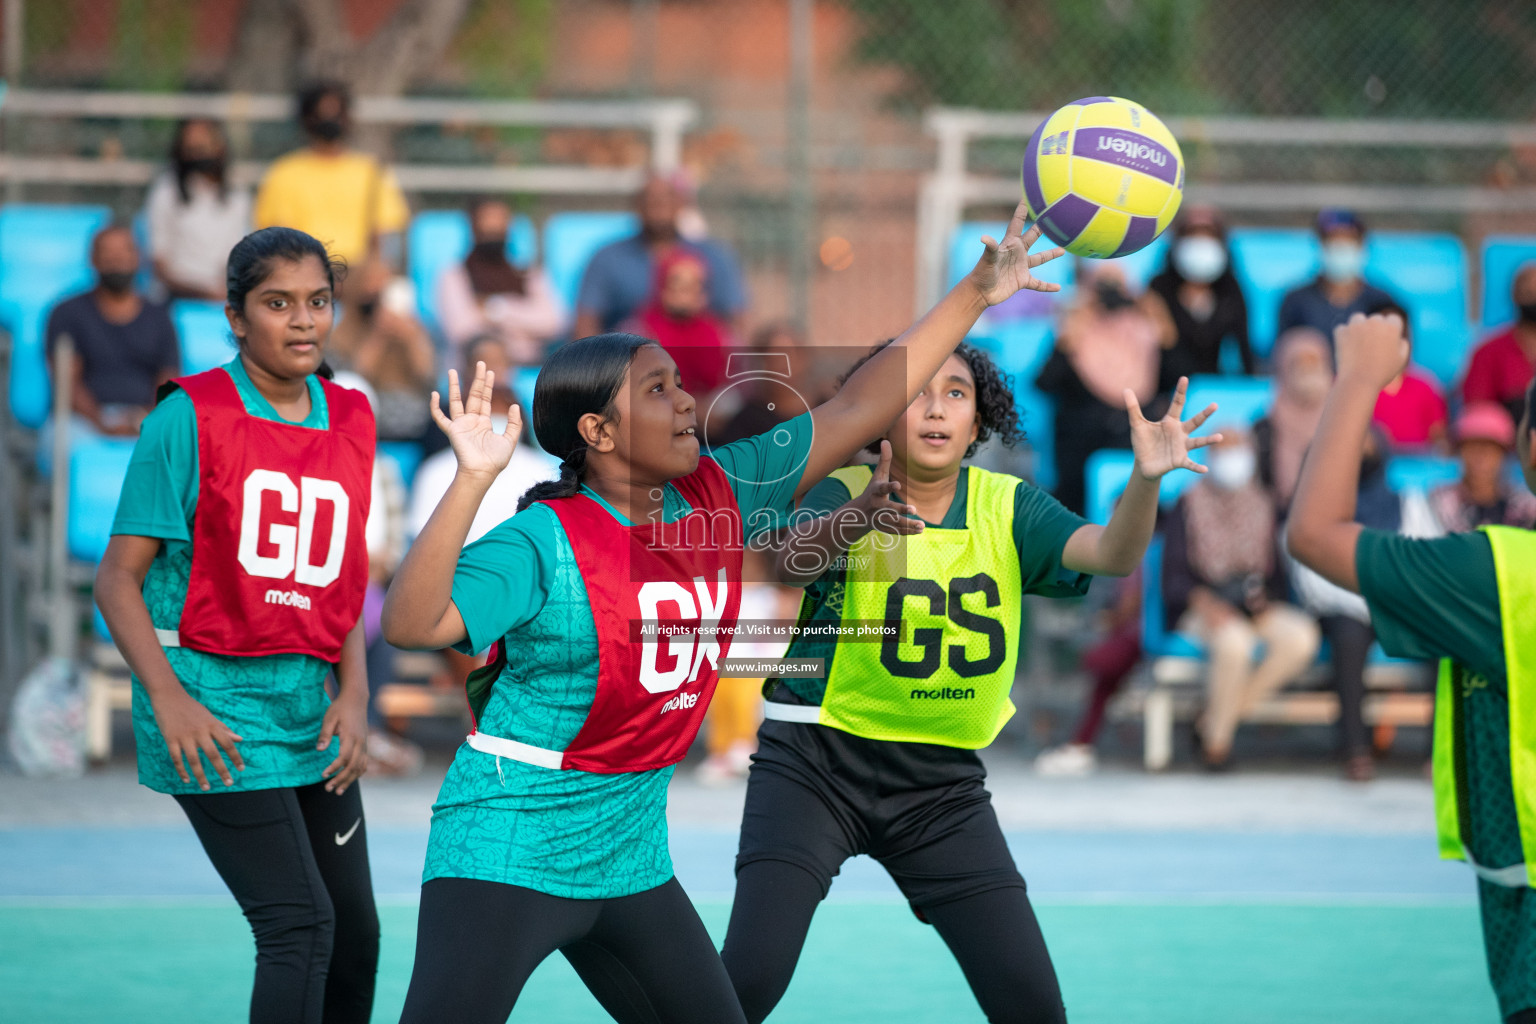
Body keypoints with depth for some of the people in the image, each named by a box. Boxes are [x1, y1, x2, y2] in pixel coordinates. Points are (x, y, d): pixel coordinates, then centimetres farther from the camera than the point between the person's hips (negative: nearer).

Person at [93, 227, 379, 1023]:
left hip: (312, 709, 6)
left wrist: (354, 695, 1)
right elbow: (118, 578, -8)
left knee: (355, 936, 10)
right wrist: (168, 699, -19)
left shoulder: (350, 421, 9)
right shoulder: (190, 417, -7)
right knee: (300, 925, -17)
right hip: (214, 707, -6)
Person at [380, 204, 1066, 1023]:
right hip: (508, 855, -7)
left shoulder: (718, 495, 1)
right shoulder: (545, 544, -18)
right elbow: (410, 622, -30)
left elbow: (856, 412, 6)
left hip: (629, 855, 8)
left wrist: (976, 294, 5)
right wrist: (473, 481, -37)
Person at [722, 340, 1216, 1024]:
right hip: (816, 761, -3)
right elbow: (791, 560, -32)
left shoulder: (1007, 509, -1)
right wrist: (853, 520, -54)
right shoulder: (845, 493, -10)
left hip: (941, 782, 3)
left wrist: (1146, 478, -39)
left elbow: (1110, 553, -17)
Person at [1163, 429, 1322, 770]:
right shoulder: (1190, 507, 2)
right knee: (1234, 640, -39)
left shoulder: (1264, 508, 13)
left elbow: (1279, 573, 12)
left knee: (1301, 638, -28)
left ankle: (1219, 716, -18)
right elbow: (1173, 579, -4)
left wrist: (1266, 598, -11)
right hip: (1201, 608, -4)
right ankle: (1217, 738, -17)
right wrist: (1205, 603, -24)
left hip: (1256, 609, 4)